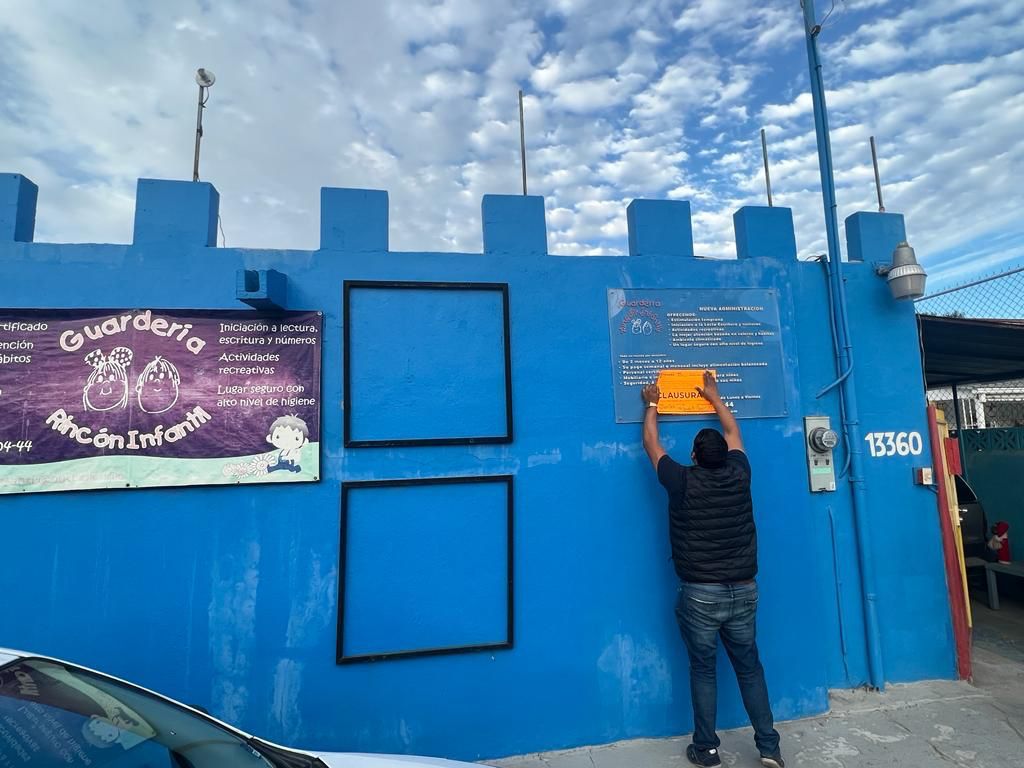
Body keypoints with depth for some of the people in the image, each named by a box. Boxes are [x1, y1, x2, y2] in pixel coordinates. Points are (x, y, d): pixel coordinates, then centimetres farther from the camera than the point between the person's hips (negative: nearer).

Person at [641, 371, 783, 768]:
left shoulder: (682, 481, -13)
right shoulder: (738, 474, -4)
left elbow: (651, 444, 2)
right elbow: (733, 432, 15)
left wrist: (652, 404, 16)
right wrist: (714, 397, 28)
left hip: (700, 595, -3)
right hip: (743, 591, 4)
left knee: (703, 670, 11)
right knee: (750, 667, 17)